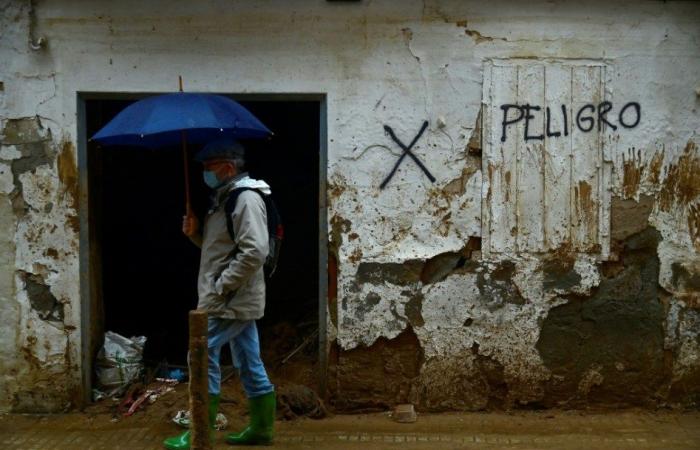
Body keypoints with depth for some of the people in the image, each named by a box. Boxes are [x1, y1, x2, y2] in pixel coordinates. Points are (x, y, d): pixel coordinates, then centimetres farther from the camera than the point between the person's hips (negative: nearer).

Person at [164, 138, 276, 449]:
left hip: (231, 299, -10)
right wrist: (195, 232, 6)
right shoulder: (227, 197, 16)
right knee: (250, 364, 12)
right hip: (238, 298, 10)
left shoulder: (246, 198, -16)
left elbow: (254, 251, -26)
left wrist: (220, 286, -22)